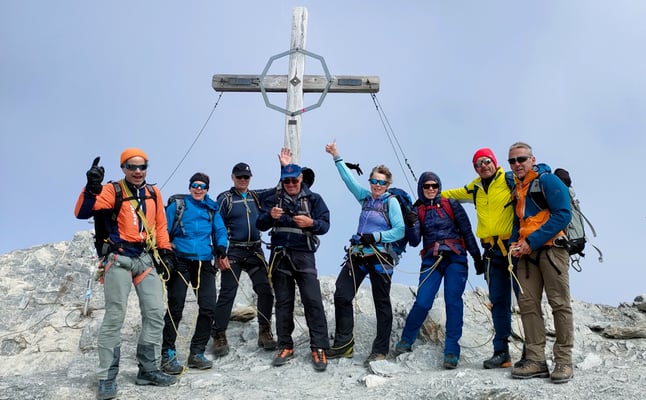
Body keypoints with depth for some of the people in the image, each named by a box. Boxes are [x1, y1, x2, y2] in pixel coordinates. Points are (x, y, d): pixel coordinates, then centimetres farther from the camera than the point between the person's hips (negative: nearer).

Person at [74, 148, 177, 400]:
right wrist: (92, 189, -32)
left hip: (146, 259, 5)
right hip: (119, 259, -5)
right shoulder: (113, 190, -3)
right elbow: (82, 213, -15)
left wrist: (165, 251, 11)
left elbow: (160, 225, 20)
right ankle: (107, 378, 2)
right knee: (115, 317, -5)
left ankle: (148, 369, 14)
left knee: (155, 313, 4)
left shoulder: (154, 194, 12)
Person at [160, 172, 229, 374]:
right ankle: (168, 355, 5)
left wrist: (221, 249, -7)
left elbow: (220, 231, 13)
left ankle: (196, 353, 12)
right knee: (175, 308, -5)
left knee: (208, 308, -2)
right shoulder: (177, 206, 7)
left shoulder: (212, 209, 16)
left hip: (204, 264, 3)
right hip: (180, 262, -3)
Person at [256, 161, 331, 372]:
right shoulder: (274, 199, 8)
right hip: (279, 255, 2)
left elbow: (325, 225, -1)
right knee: (283, 303, 9)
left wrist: (311, 223, -22)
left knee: (313, 301, -9)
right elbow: (260, 225, 4)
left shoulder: (313, 199, 4)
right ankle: (285, 347, 18)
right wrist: (270, 216, -17)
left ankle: (319, 348, -4)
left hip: (303, 255, -2)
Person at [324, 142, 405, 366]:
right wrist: (336, 158, 10)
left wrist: (376, 236, -18)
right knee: (342, 296, 0)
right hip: (358, 255, 6)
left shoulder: (392, 202, -4)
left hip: (380, 257, -6)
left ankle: (380, 350, 11)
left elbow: (399, 231, -10)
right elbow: (349, 179, 13)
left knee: (382, 303, 3)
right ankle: (343, 344, 11)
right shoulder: (365, 196, 11)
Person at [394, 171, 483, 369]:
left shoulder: (451, 204, 6)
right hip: (431, 261, 1)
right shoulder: (418, 210, 10)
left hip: (455, 258, -1)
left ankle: (452, 351, -7)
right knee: (422, 302, -10)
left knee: (453, 301, -13)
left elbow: (467, 232, 8)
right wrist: (411, 223, -15)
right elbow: (415, 241, 3)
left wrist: (477, 258, 7)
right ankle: (406, 341, 13)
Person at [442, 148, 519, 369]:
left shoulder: (510, 180, -2)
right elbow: (454, 193, 33)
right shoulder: (475, 188, 16)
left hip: (514, 247, -6)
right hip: (492, 251, 6)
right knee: (498, 302, 8)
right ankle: (501, 352, 15)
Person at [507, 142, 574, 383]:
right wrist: (514, 243, 3)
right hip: (527, 253, 7)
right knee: (527, 304, 1)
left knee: (559, 304, -4)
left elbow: (563, 214, -14)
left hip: (551, 248, -7)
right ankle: (536, 360, 4)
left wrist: (532, 241, -16)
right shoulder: (517, 188, 18)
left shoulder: (547, 180, -5)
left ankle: (563, 361, 2)